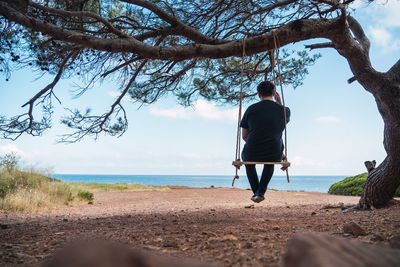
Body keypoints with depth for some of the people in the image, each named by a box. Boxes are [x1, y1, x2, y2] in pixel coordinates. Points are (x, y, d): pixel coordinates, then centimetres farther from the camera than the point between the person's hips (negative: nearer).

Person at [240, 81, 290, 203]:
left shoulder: (251, 109, -3)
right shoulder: (284, 110, -1)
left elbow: (244, 136, 6)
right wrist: (279, 103, 20)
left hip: (252, 154, -1)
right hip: (275, 155, 1)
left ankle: (256, 192, 34)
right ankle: (261, 192, 26)